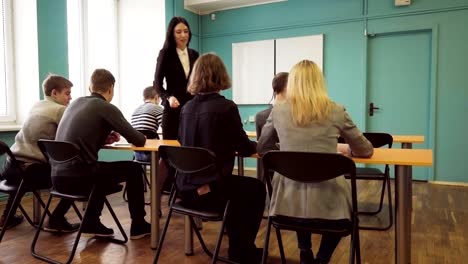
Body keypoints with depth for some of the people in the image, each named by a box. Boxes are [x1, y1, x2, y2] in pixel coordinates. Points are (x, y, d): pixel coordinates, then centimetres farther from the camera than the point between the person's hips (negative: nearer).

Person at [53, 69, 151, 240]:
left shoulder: (76, 103, 14)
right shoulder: (106, 107, -6)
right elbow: (138, 140, -5)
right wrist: (142, 137, 17)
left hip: (58, 177, 7)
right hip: (77, 178, -7)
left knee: (101, 169, 32)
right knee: (133, 169, 10)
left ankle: (92, 223, 30)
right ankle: (138, 225, 21)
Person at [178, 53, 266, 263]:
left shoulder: (187, 108, 5)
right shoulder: (226, 106, -13)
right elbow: (245, 148, -6)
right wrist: (254, 145, 18)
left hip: (186, 187, 7)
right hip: (209, 189, -6)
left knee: (240, 186, 32)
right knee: (256, 188, 22)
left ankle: (237, 247, 41)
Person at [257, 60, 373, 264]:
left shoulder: (278, 111, 1)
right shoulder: (335, 111, -2)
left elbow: (262, 148, 15)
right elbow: (366, 150, 11)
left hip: (290, 200, 2)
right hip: (327, 200, -1)